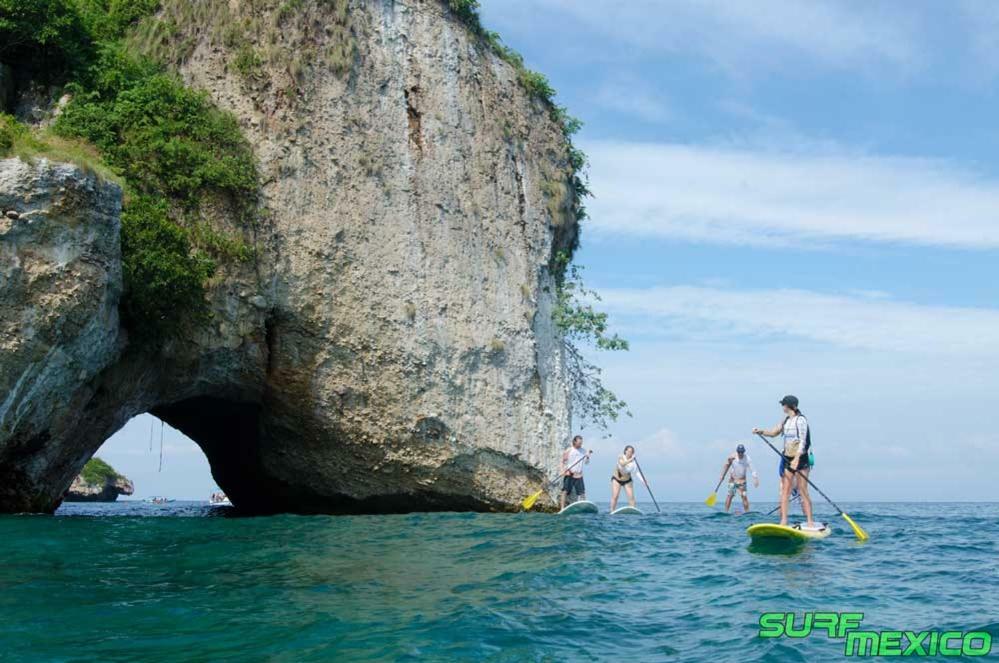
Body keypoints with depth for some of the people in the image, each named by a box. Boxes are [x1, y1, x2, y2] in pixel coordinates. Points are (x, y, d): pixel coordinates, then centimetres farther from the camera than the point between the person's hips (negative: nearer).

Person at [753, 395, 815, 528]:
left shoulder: (801, 420, -12)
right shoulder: (786, 420, 13)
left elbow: (803, 441, -19)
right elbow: (774, 433, 22)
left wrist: (797, 459, -28)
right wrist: (761, 431, 3)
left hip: (800, 458, -8)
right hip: (788, 458, 8)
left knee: (803, 491, -5)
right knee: (785, 490, 2)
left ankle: (809, 522, 0)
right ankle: (783, 521, 2)